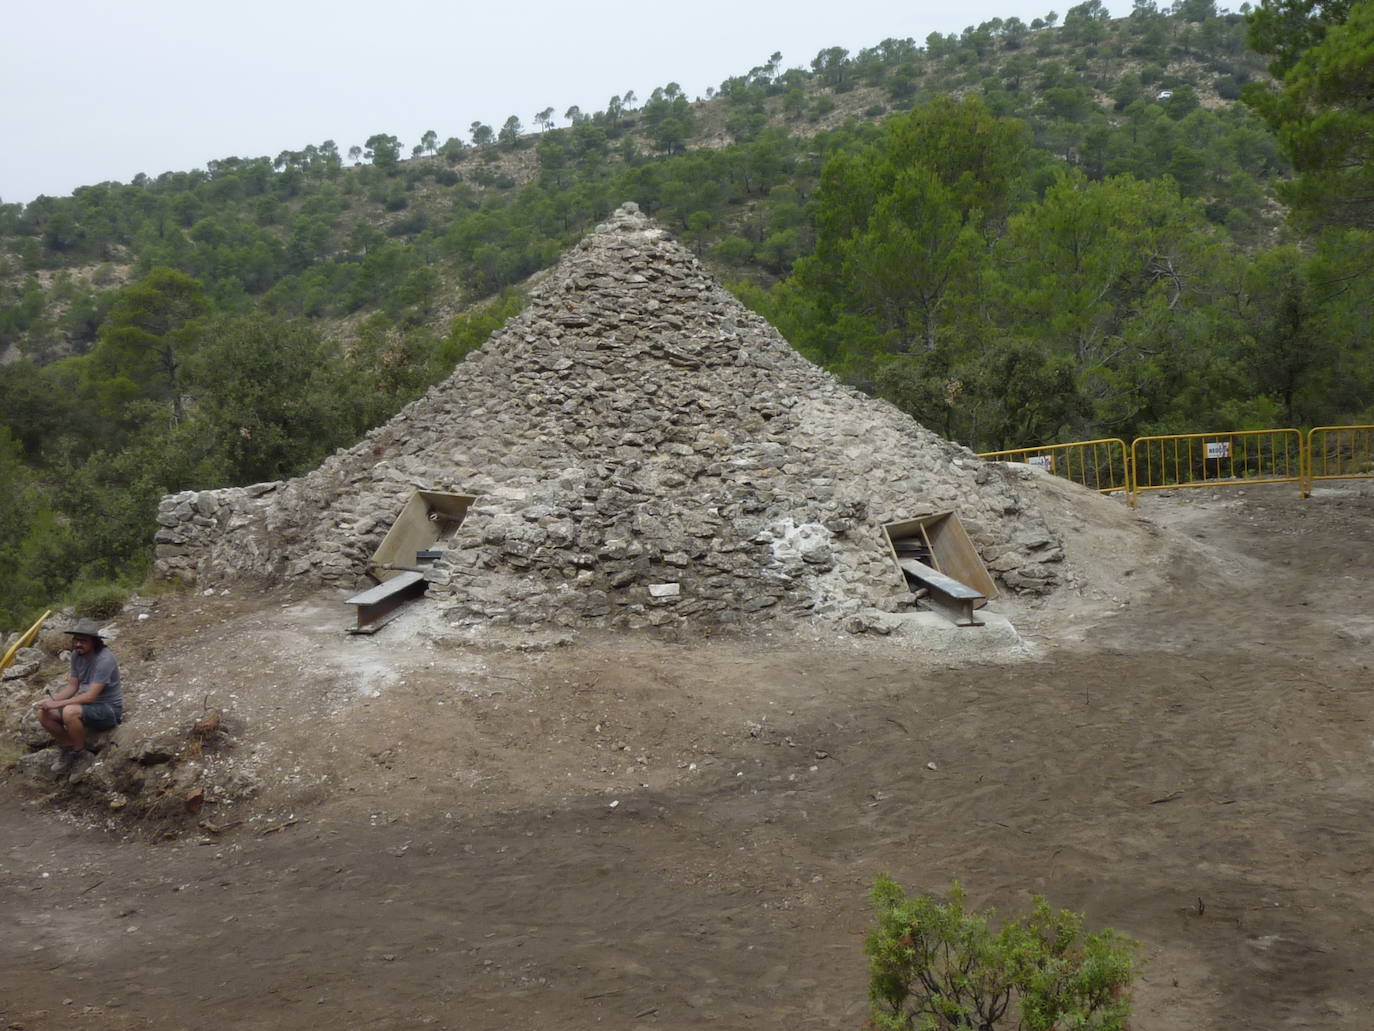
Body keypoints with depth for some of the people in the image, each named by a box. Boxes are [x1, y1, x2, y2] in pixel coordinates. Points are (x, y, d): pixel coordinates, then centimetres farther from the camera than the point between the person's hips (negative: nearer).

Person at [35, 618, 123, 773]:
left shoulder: (104, 659, -24)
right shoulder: (77, 655, 0)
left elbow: (90, 696, -27)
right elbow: (72, 686, 7)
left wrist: (57, 704, -25)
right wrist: (52, 700, -11)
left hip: (109, 709, -8)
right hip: (86, 704, 8)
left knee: (70, 712, -34)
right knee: (44, 714, -8)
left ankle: (80, 754, -9)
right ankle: (69, 747, 11)